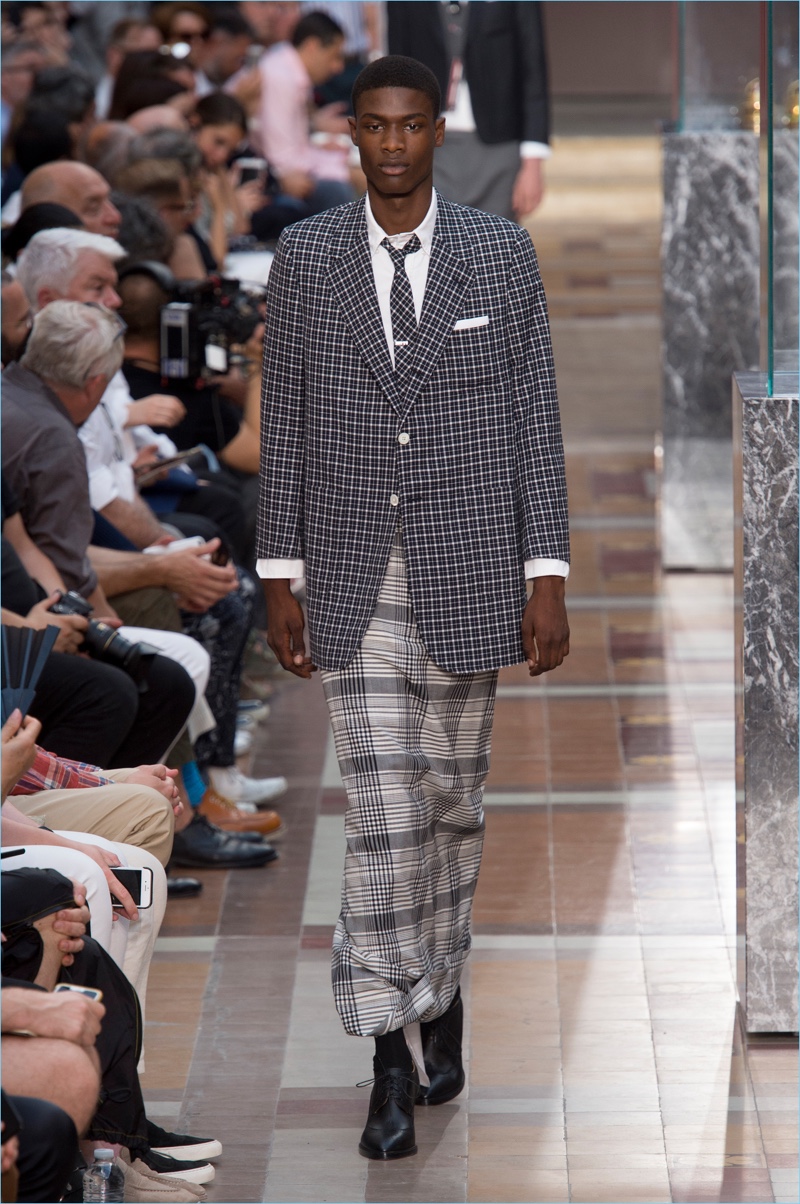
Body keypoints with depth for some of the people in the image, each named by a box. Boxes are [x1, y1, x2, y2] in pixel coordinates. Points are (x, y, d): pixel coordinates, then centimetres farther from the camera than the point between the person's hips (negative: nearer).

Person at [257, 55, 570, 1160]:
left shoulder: (502, 254, -2)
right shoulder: (305, 256, 0)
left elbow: (535, 421, -1)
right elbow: (285, 423, 4)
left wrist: (548, 582, -5)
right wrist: (280, 580, 2)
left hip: (469, 577, 0)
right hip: (355, 582, 0)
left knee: (450, 800, 12)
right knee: (382, 818, -7)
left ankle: (440, 987, 34)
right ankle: (395, 1063, -3)